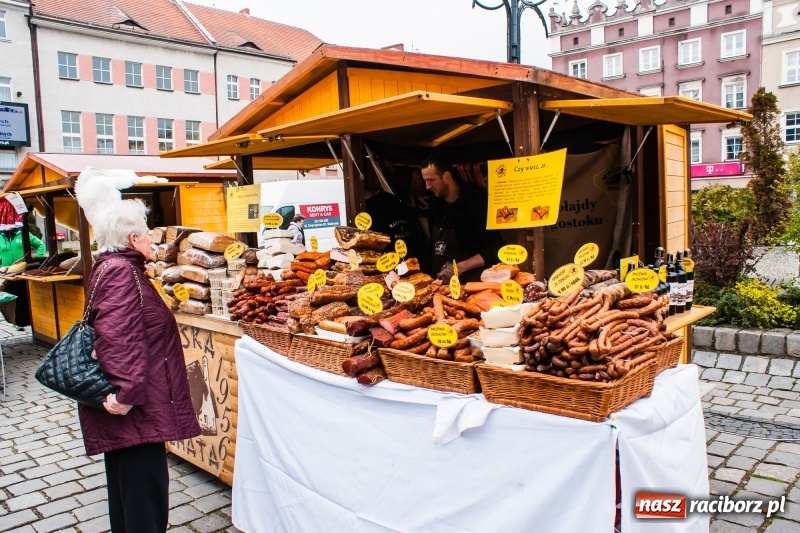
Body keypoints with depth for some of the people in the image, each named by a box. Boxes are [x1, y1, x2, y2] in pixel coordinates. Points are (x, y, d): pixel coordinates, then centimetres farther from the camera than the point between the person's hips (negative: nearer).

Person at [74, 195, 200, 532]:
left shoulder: (112, 267, 13)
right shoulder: (121, 271, -18)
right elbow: (117, 337, -29)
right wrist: (127, 393, -31)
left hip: (126, 403, 11)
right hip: (133, 407, -11)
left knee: (126, 484, 21)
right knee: (145, 487, -2)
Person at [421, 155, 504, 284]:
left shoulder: (478, 200, -14)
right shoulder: (434, 203, 5)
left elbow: (495, 248, -17)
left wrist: (461, 267, -23)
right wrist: (432, 276, 5)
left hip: (474, 281, -6)